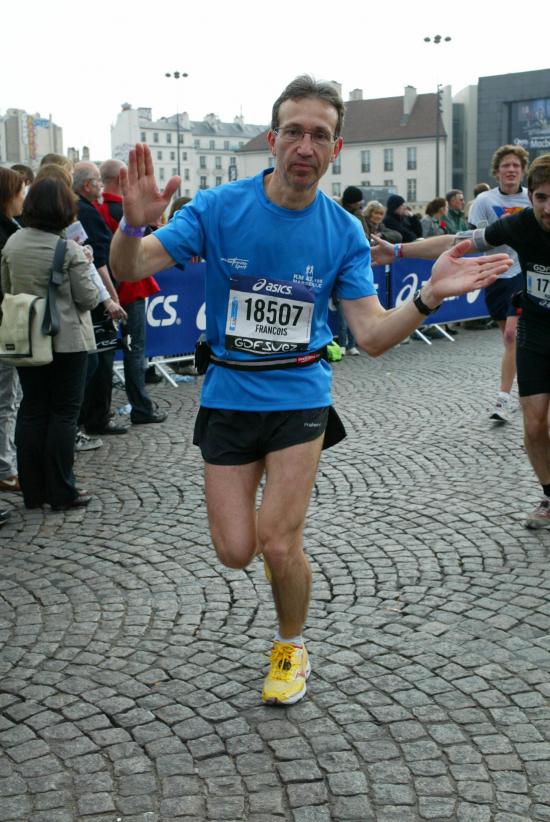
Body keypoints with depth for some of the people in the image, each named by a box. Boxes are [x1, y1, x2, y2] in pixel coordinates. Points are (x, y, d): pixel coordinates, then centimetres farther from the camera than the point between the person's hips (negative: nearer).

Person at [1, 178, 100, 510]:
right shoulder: (69, 249, -15)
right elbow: (88, 298, -11)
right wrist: (84, 267, 5)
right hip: (67, 341, -5)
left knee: (32, 411, 11)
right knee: (64, 413, 3)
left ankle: (33, 491, 17)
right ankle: (62, 492, 7)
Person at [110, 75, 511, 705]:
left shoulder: (344, 233, -6)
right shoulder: (218, 208, -10)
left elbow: (372, 336, -9)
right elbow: (128, 270, -13)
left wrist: (429, 297, -26)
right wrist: (134, 224, -36)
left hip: (299, 395, 0)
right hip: (228, 391, 1)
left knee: (278, 545, -6)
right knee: (235, 552, 2)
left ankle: (291, 646, 26)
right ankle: (279, 507, 41)